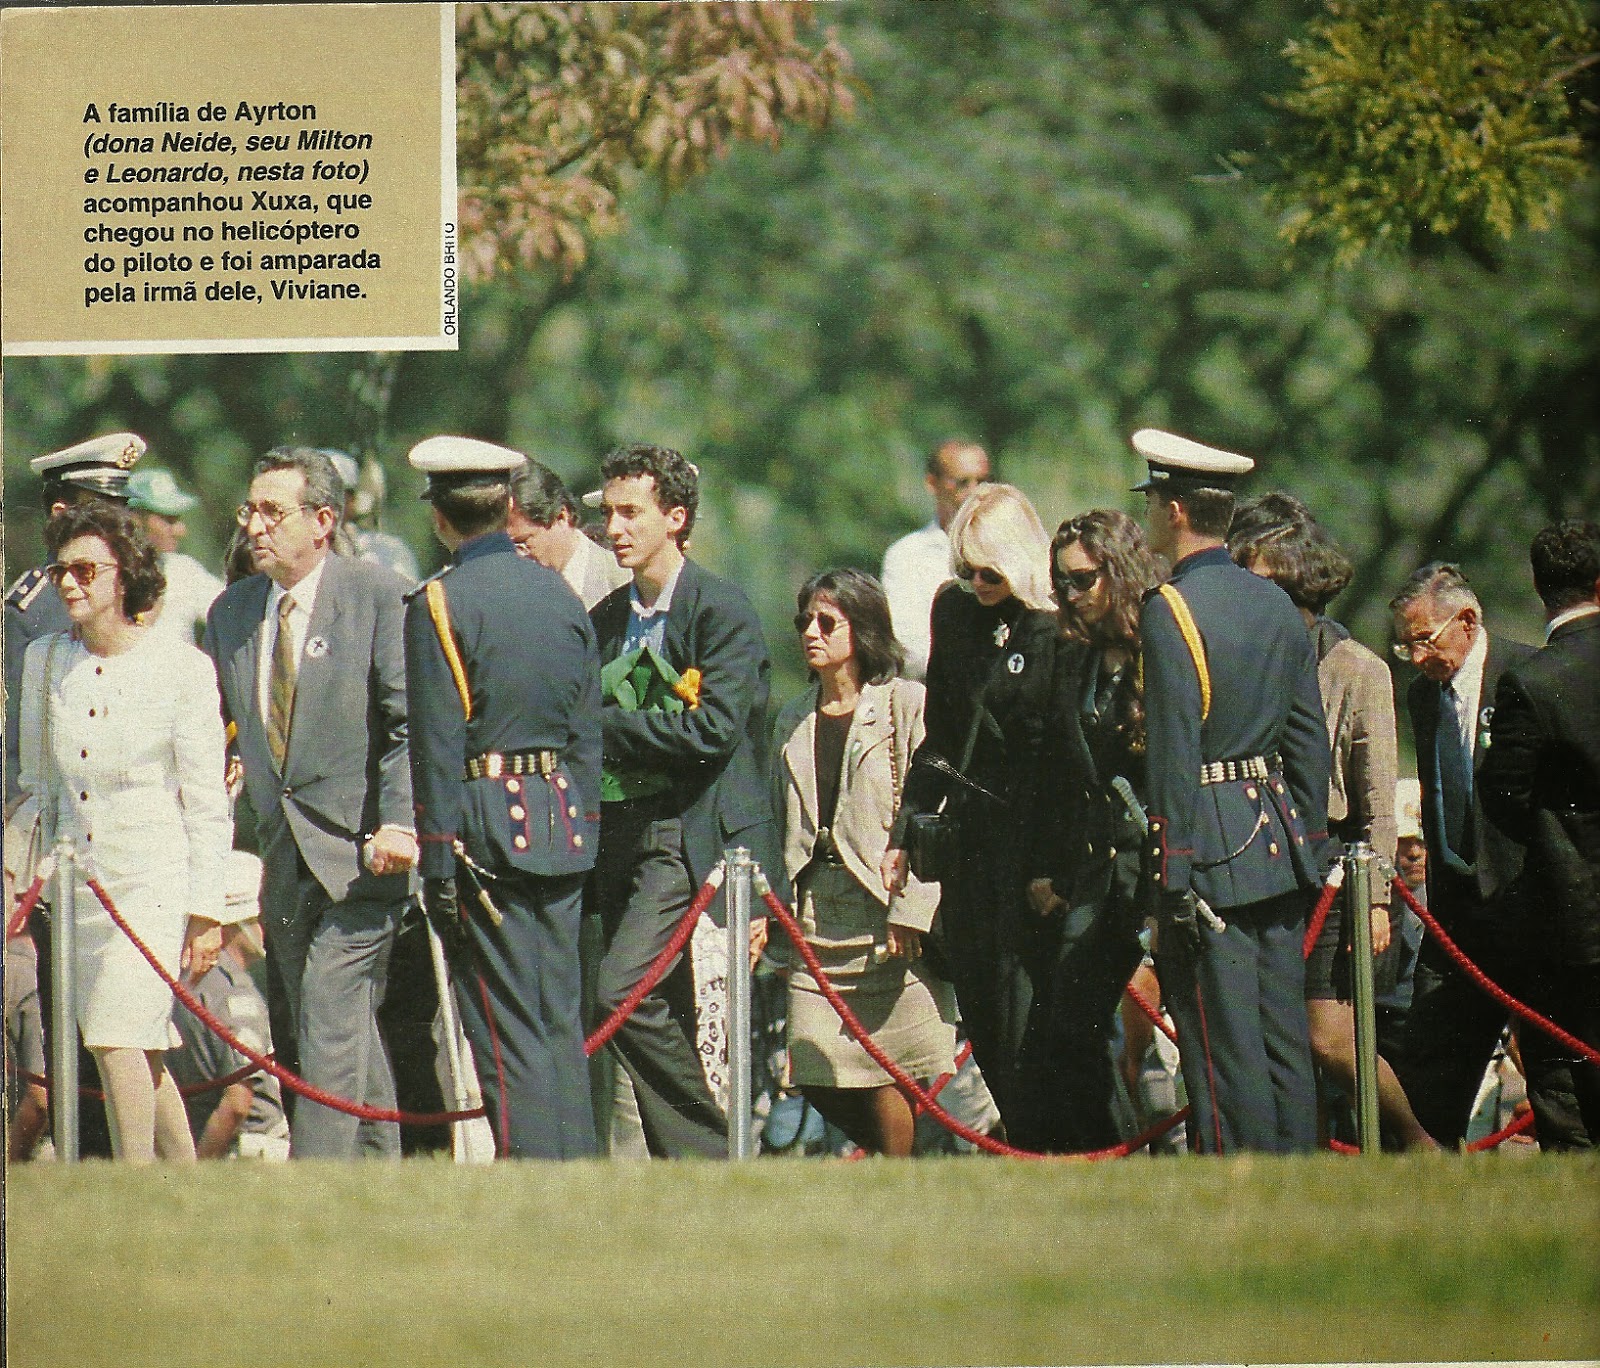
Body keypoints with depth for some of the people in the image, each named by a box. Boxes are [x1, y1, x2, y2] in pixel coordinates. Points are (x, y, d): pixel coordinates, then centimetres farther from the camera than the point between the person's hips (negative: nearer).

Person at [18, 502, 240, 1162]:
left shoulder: (181, 668, -6)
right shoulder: (44, 662, 6)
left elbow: (206, 802, -4)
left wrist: (207, 910, -5)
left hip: (155, 881, -5)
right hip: (77, 880, 5)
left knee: (117, 1039, -17)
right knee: (141, 1056, 9)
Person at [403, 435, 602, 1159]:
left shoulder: (440, 603, -8)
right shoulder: (559, 595, 11)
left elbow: (438, 746, -11)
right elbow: (588, 737, 13)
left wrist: (438, 865, -10)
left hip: (489, 827, -6)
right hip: (563, 822, 6)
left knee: (508, 1035, -6)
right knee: (560, 1027, 11)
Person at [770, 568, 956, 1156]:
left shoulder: (906, 705, -2)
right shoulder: (794, 721, 18)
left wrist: (909, 911, -15)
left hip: (884, 914, -6)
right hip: (817, 915, 6)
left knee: (887, 1071, -6)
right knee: (817, 1078, 1)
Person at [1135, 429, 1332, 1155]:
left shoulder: (1169, 611, -12)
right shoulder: (1277, 605, 10)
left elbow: (1174, 757, -15)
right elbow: (1310, 741, 13)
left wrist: (1171, 884, -14)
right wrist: (1311, 854, 19)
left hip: (1211, 849, -7)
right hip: (1281, 845, 7)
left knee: (1225, 1050, -5)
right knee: (1284, 1042, 11)